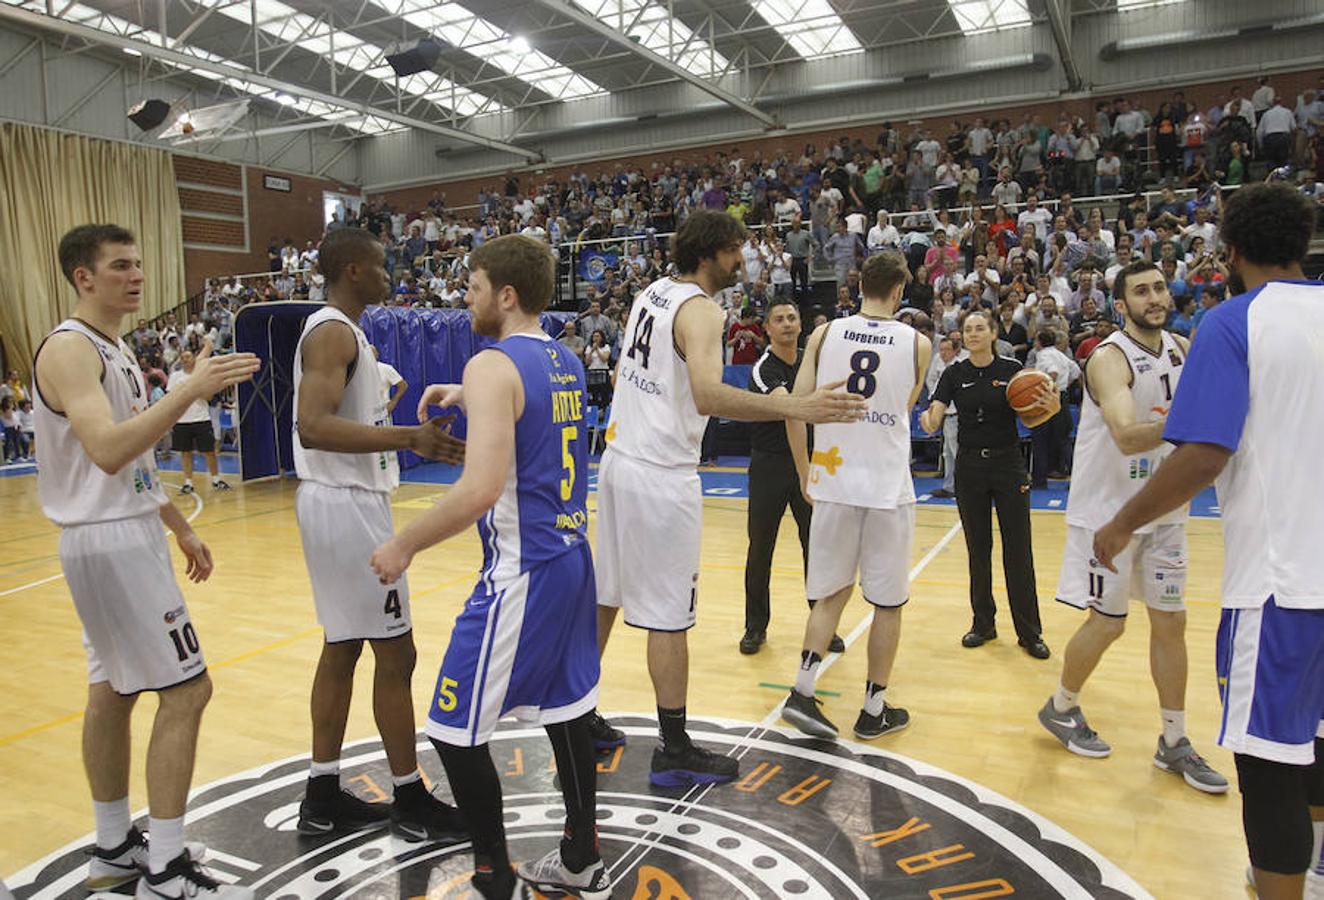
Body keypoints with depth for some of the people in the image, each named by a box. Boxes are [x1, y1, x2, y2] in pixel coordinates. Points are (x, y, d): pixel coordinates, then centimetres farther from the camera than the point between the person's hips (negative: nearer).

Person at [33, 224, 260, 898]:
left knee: (114, 690, 15)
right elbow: (108, 451, -32)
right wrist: (191, 390, -36)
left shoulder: (116, 350, 14)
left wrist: (180, 528, 20)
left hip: (129, 534, 10)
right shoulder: (69, 348, -16)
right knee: (184, 690, -8)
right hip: (110, 542, -10)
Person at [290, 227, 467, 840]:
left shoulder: (335, 330, 16)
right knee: (395, 653, -1)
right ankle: (410, 801, 13)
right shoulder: (334, 332, -16)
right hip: (348, 505, -11)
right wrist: (408, 436, -33)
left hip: (342, 501, 11)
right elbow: (313, 427, -29)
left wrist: (416, 441, 18)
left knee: (342, 648, 14)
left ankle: (323, 798, 25)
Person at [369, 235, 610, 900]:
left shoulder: (492, 366, -17)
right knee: (564, 711, 19)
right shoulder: (566, 363, 10)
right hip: (572, 559, 9)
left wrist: (404, 546, -15)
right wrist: (466, 396, 28)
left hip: (520, 573, -9)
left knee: (457, 733, 5)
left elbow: (481, 489, -27)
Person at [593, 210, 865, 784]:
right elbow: (708, 395, -33)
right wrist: (796, 409, -39)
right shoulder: (700, 309, -16)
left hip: (619, 458, 9)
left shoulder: (652, 293, 11)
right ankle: (674, 753, 11)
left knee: (604, 594, 18)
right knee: (668, 615, -1)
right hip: (661, 475, -9)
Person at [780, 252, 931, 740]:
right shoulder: (917, 343, -2)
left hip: (833, 482, 2)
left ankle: (802, 692, 12)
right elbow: (903, 410, 12)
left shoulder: (824, 334, 0)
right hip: (889, 487, -2)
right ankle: (874, 710, 23)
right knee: (888, 602, 13)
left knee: (831, 592, 18)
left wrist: (805, 474, 10)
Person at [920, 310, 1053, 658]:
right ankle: (983, 623, 23)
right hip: (969, 466, 1)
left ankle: (1029, 632, 12)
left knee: (1018, 551, 1)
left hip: (1008, 464, -1)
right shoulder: (955, 374, 0)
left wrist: (1050, 408, -22)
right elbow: (933, 421, -8)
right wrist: (927, 418, -31)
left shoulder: (1012, 370, -3)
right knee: (977, 549, 9)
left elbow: (1029, 418, -1)